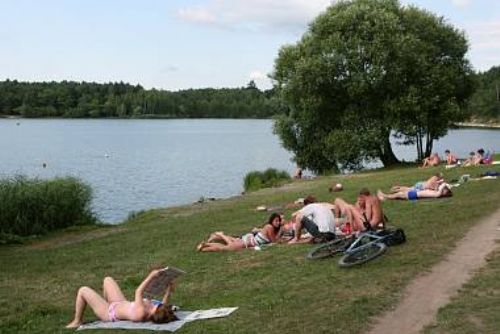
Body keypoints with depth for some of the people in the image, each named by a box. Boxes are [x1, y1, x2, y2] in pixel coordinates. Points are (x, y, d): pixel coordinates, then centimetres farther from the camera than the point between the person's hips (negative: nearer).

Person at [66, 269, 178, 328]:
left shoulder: (141, 313, -46)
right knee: (108, 279, 22)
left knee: (83, 290, 4)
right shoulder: (155, 315, -28)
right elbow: (164, 305, -5)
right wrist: (169, 291, -15)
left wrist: (151, 276, -42)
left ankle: (77, 321, 24)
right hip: (121, 304, 7)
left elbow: (138, 292, -40)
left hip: (109, 312, -7)